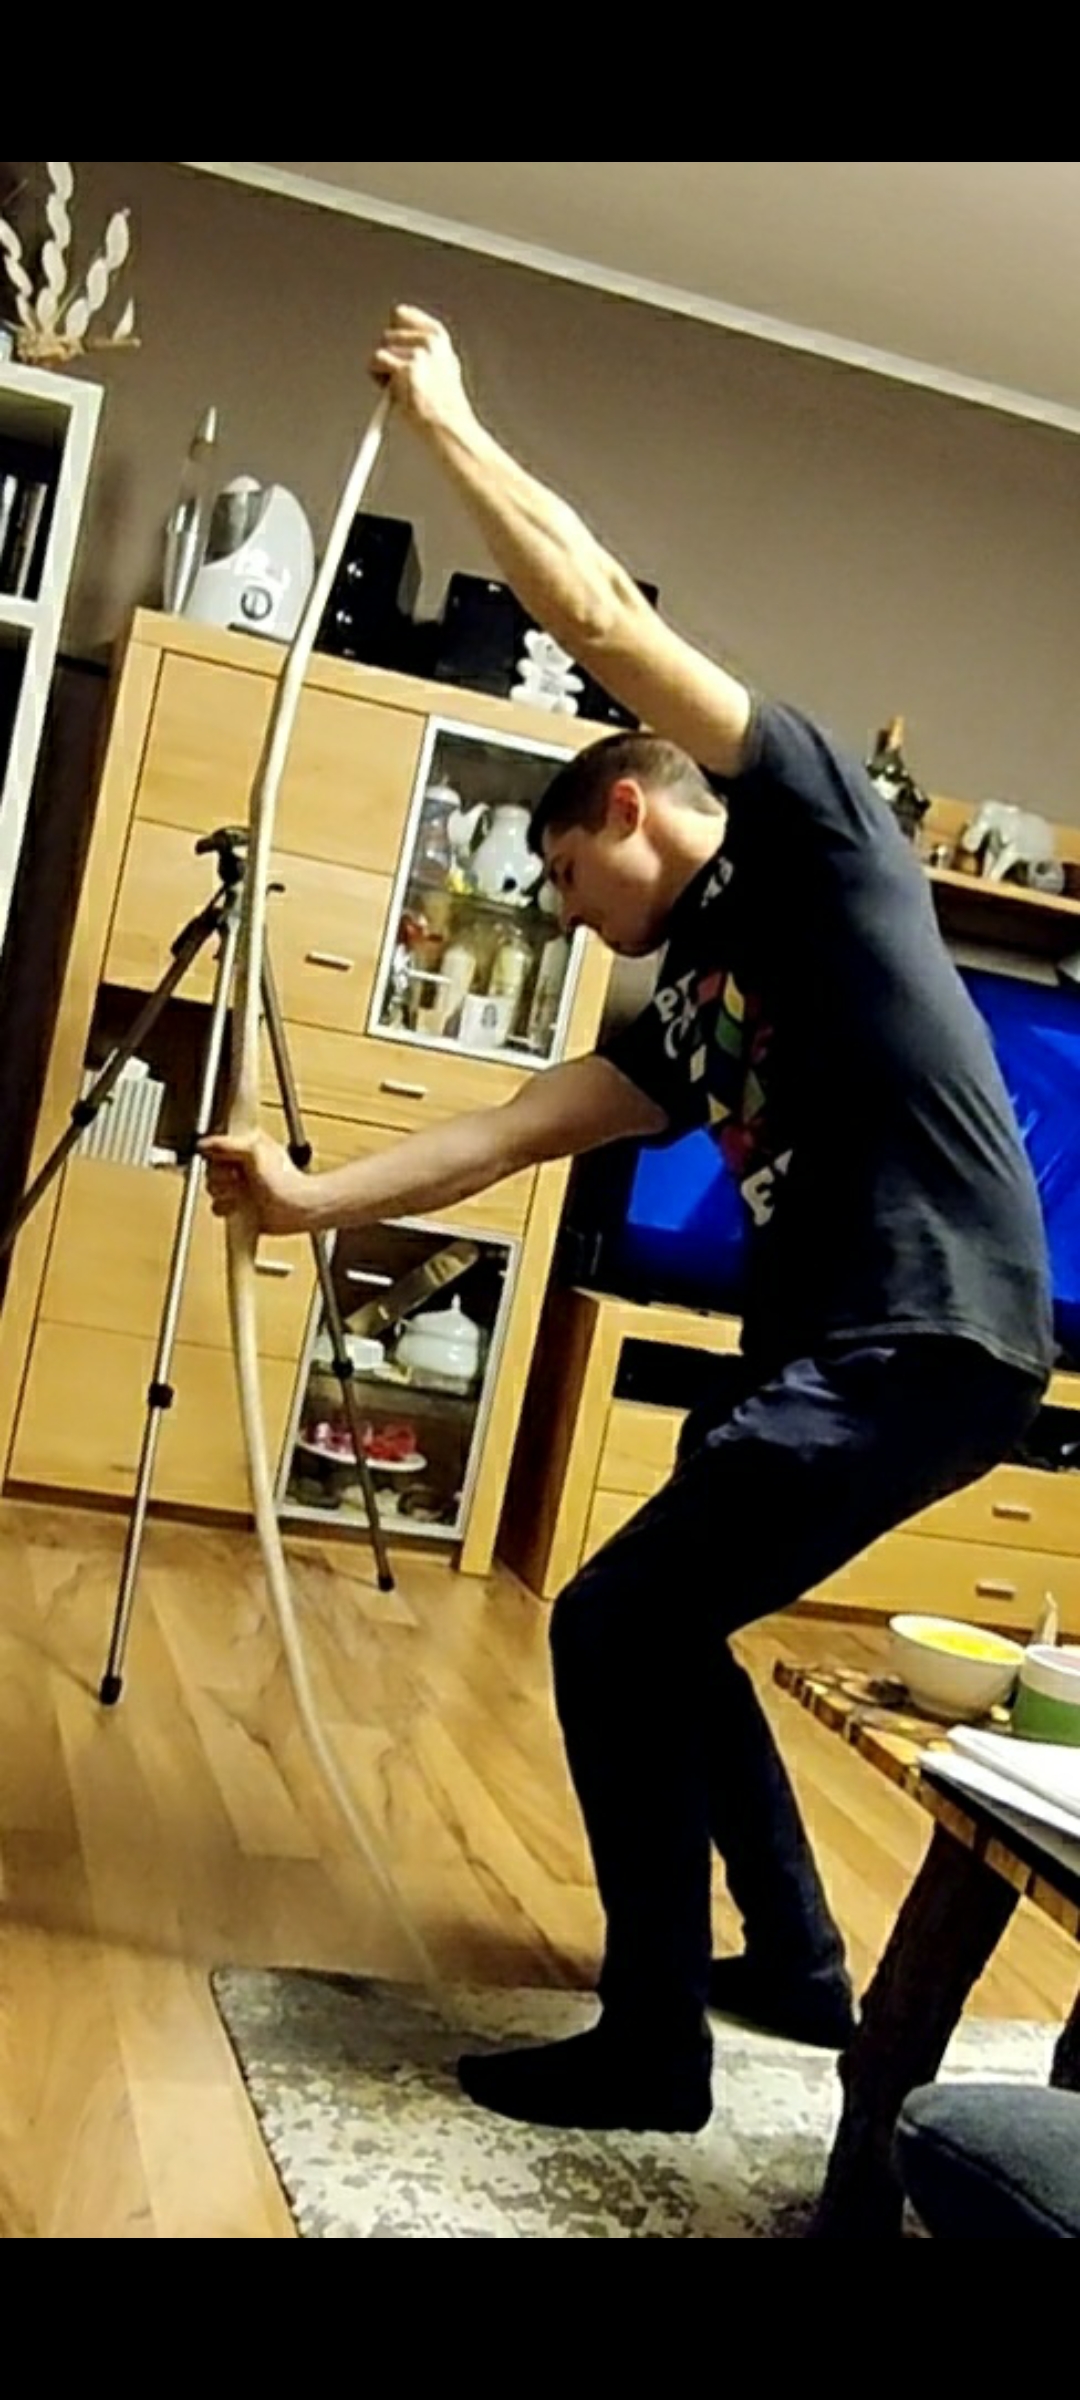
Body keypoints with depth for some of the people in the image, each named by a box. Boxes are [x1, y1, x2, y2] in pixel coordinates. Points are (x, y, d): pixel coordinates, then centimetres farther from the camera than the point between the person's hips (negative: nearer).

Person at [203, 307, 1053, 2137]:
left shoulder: (812, 830, -1)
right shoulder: (693, 1004, 20)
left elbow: (597, 618, -6)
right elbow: (513, 1131, 16)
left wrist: (439, 418, 4)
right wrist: (314, 1200, 11)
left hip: (928, 1340, -10)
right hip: (833, 1348, 10)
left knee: (610, 1635, -7)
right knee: (657, 1625, 21)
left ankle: (650, 2050, 8)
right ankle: (792, 1962, 35)